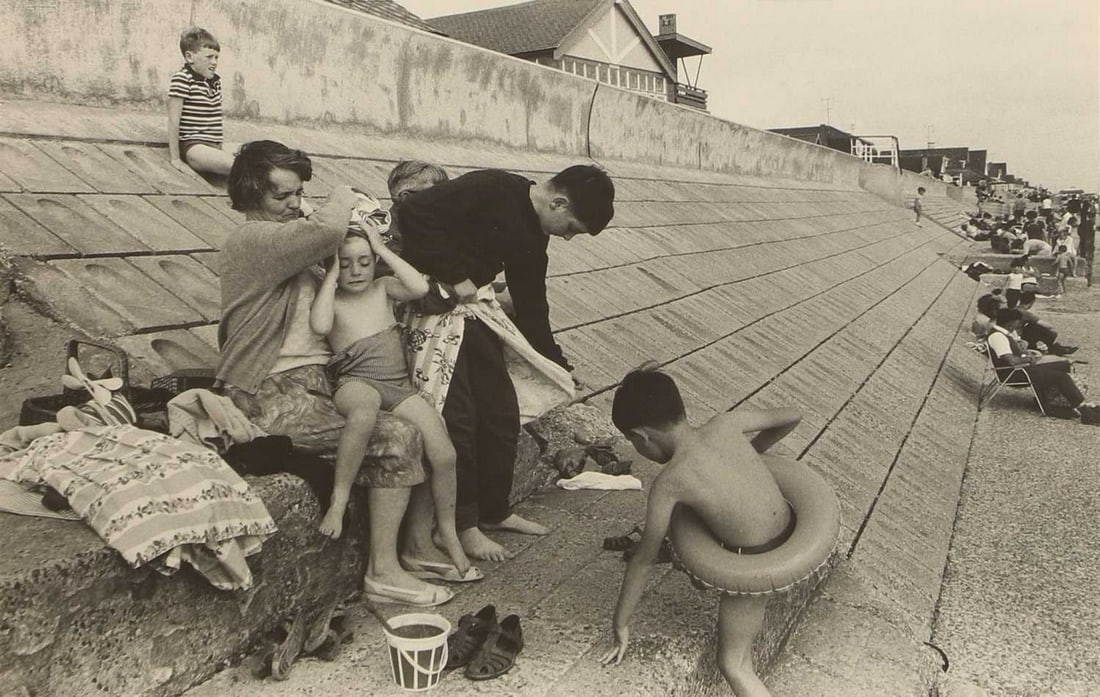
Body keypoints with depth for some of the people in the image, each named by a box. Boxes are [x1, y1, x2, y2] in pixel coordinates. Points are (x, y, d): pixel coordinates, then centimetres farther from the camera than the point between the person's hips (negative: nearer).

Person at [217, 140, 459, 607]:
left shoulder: (287, 236, 21)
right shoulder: (251, 240, -10)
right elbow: (326, 231, -29)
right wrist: (341, 201, -9)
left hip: (318, 379, 10)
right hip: (274, 397, -10)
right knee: (396, 437, -23)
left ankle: (419, 545, 9)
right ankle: (382, 569, -11)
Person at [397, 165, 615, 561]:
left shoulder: (531, 236, 7)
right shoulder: (490, 190, -19)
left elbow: (531, 303, 15)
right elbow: (413, 213, -26)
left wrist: (558, 365, 15)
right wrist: (454, 276, -23)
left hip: (471, 305, 8)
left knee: (502, 412, 8)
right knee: (457, 416, -7)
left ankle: (494, 511, 24)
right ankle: (464, 525, 8)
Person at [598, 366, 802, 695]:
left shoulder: (669, 482, -20)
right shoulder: (726, 423, -8)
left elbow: (644, 561, -11)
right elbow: (793, 416, 6)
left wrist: (620, 623, 2)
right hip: (792, 532, 7)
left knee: (733, 666, 8)